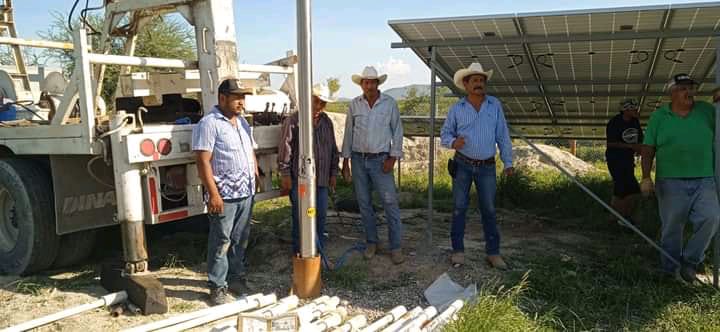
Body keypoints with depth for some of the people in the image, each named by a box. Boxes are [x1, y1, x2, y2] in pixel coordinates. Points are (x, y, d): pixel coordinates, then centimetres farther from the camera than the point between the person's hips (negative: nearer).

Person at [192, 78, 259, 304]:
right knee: (221, 242, 1)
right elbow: (203, 161, -16)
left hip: (246, 193, 7)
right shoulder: (209, 123, -11)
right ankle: (217, 287, 11)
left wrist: (255, 178, 15)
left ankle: (236, 278, 28)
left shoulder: (242, 122, 14)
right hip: (224, 195, -7)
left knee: (240, 240, 15)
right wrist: (213, 193, -20)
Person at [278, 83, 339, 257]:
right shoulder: (293, 121, -6)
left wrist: (333, 173, 15)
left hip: (322, 179, 5)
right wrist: (285, 174, -10)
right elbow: (285, 149, -8)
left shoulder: (327, 122, 11)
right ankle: (299, 254, 16)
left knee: (320, 216, 11)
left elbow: (333, 150, 18)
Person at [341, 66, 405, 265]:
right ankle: (371, 242, 23)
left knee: (390, 203, -6)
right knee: (364, 203, 9)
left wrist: (393, 157, -7)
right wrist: (345, 162, 6)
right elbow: (348, 134, 8)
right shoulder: (354, 105, 4)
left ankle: (395, 247, 2)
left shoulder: (389, 103, -1)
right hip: (358, 159, 3)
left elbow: (397, 131, 1)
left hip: (381, 160, -2)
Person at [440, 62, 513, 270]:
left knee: (489, 210, 7)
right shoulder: (457, 108, -1)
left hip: (487, 167, 1)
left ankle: (493, 252, 16)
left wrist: (508, 162, 1)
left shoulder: (495, 105, 1)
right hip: (463, 165, 0)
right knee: (459, 208, 5)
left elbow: (503, 136, 3)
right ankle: (458, 250, 15)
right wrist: (452, 142, -20)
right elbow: (445, 133, 3)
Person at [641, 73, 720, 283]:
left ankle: (690, 261, 2)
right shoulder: (659, 116, 5)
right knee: (671, 228, 6)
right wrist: (646, 177, -6)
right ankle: (670, 272, 21)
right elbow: (648, 150, 4)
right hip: (671, 182, -1)